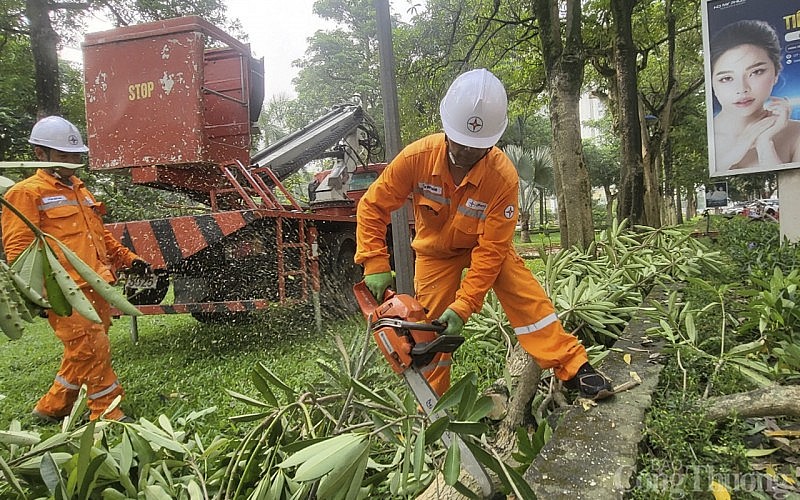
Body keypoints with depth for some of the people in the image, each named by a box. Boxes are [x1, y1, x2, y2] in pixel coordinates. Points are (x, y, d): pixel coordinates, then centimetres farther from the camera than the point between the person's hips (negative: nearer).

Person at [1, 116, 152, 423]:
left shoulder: (81, 192, 23)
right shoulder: (26, 193, -2)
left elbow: (102, 236, 29)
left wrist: (129, 260, 21)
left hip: (96, 287, 8)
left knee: (84, 352, 13)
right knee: (92, 349, -10)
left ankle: (53, 408, 29)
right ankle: (108, 412, 3)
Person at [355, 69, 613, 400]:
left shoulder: (504, 176, -33)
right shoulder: (417, 156, -29)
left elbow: (491, 250, -28)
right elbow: (372, 207, -19)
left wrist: (463, 306, -32)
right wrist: (375, 266, -26)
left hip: (487, 245, 0)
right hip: (435, 250, 1)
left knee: (526, 295, -15)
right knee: (431, 325, 2)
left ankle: (573, 369, -1)